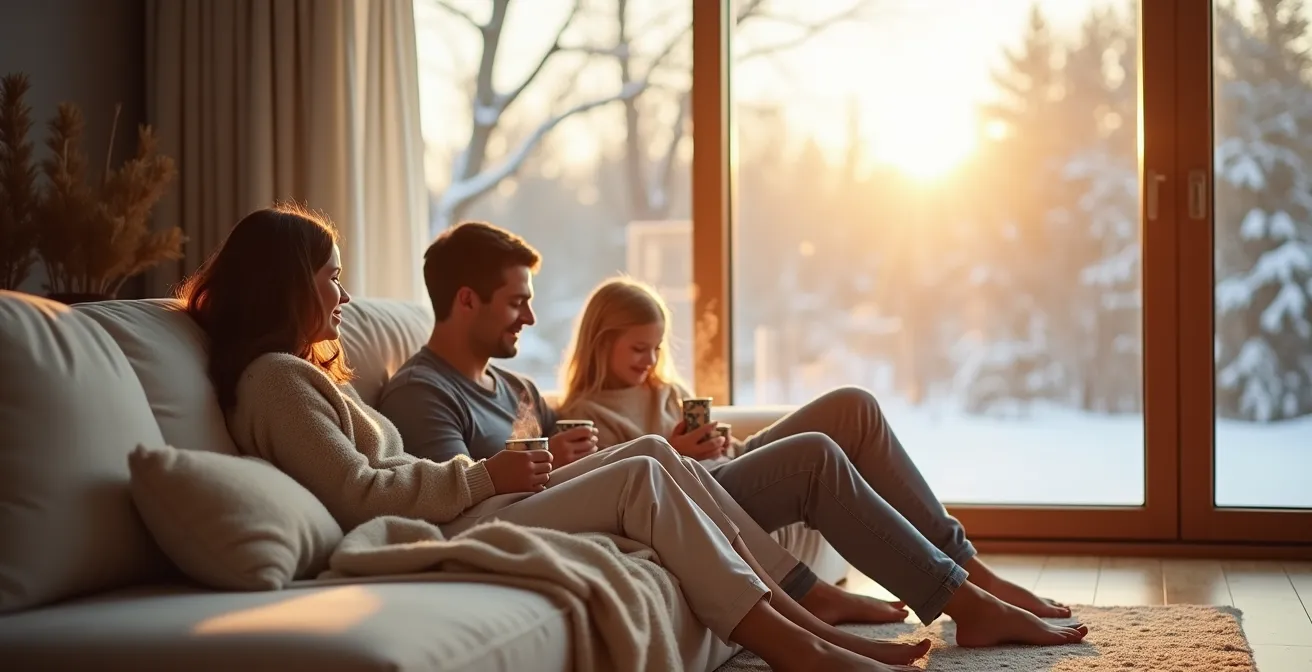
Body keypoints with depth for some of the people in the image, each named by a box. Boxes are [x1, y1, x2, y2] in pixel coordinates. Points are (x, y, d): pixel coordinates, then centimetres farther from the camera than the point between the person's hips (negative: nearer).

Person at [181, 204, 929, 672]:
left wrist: (492, 472, 4)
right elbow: (355, 496, -18)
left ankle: (801, 608, -5)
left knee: (653, 451, -1)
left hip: (449, 521, 10)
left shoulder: (304, 371, 24)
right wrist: (484, 476, -12)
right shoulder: (272, 376, -8)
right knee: (641, 477, -16)